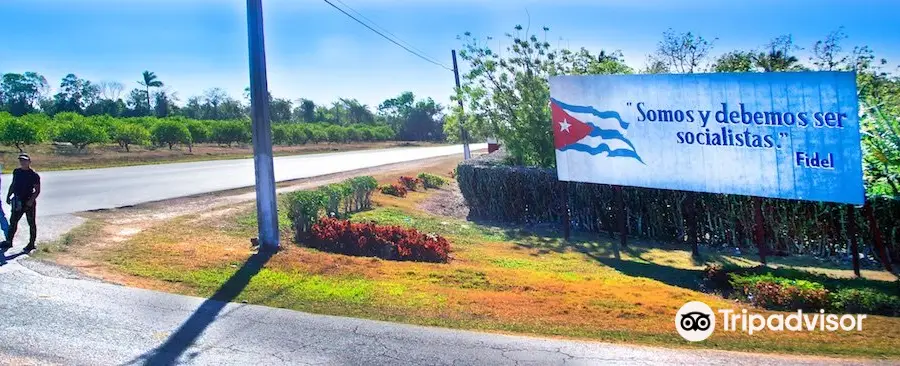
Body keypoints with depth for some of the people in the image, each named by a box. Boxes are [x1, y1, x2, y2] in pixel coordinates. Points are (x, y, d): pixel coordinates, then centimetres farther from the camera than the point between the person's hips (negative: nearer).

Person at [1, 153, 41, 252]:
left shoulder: (34, 175, -13)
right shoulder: (16, 172, 6)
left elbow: (37, 190, -11)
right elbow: (13, 185, 17)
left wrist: (31, 200, -21)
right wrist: (8, 196, 11)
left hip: (29, 203, -6)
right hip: (18, 202, 7)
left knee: (31, 223, 4)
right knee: (13, 221, 14)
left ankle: (31, 244, 12)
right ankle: (9, 241, 26)